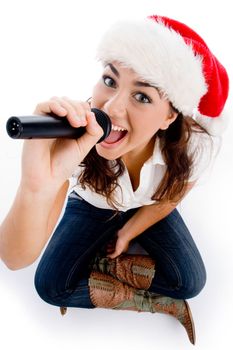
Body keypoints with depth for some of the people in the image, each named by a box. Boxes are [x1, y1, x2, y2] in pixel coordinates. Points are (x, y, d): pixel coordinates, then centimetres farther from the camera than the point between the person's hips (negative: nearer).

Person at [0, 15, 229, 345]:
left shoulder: (192, 147, -36)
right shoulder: (74, 138, -42)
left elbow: (166, 201, -10)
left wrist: (128, 233, 2)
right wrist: (38, 186, -68)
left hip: (145, 210, 1)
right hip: (91, 206, -1)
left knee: (190, 281, -16)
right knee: (50, 285, -18)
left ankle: (100, 265, 3)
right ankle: (150, 302, -1)